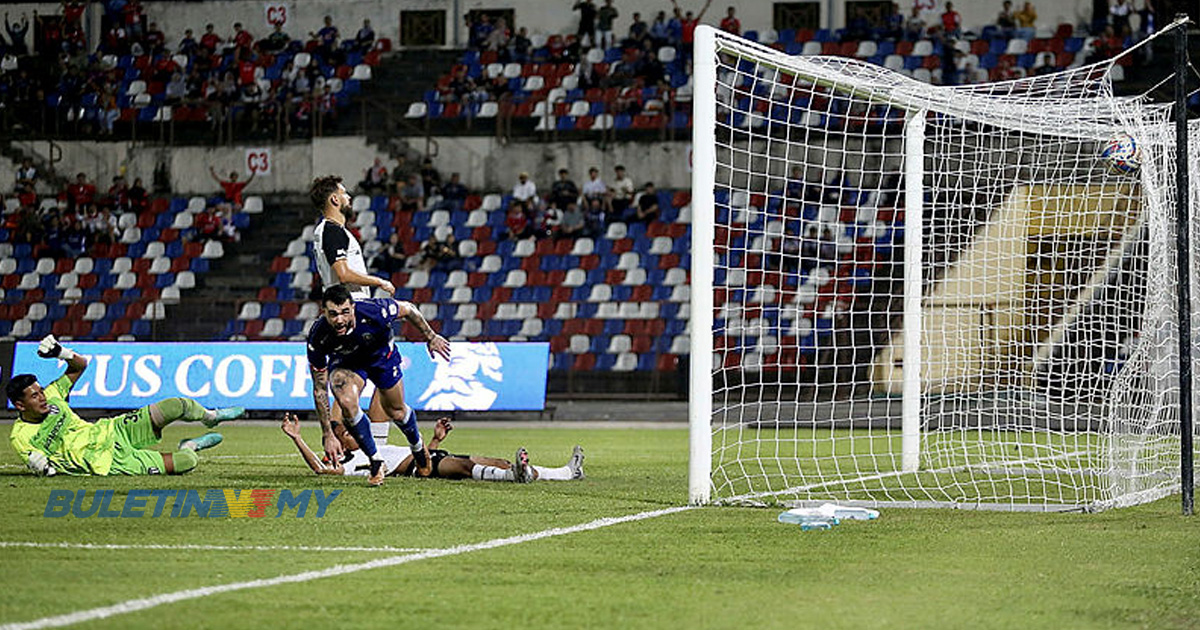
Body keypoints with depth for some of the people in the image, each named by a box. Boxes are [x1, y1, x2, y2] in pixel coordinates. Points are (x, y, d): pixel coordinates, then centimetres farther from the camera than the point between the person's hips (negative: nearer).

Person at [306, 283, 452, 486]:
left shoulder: (374, 312, -40)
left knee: (395, 412, 11)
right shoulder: (317, 338, -36)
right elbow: (319, 389, -26)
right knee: (347, 402, -27)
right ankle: (376, 462, -6)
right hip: (344, 362, -1)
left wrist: (431, 337, -4)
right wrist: (328, 435, -27)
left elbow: (407, 309, -16)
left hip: (380, 354, 1)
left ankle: (417, 446, 47)